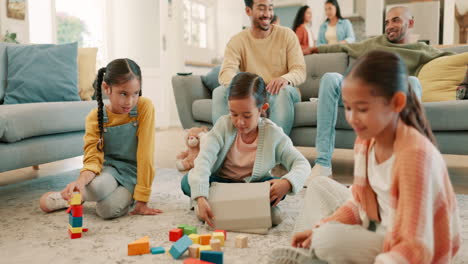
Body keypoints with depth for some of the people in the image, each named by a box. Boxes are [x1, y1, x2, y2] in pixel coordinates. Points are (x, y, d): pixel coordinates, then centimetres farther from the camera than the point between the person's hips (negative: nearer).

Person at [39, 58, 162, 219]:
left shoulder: (144, 107, -16)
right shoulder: (95, 117, -9)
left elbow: (145, 155, -18)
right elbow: (93, 159, -13)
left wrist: (142, 200, -19)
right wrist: (81, 181, -37)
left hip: (133, 173, -2)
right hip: (109, 168, 2)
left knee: (109, 209, -32)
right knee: (97, 186, -34)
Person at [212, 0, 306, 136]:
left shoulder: (287, 35, 0)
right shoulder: (237, 41, 0)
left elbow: (300, 71, -8)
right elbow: (226, 72, -15)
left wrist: (285, 78, -33)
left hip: (284, 94, -1)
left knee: (283, 90, -35)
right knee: (220, 92, -22)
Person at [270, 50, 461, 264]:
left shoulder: (414, 153, -32)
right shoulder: (366, 139, -8)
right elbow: (358, 203, 6)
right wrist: (318, 229, -7)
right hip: (380, 229, 8)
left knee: (329, 240, -31)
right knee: (320, 186, 11)